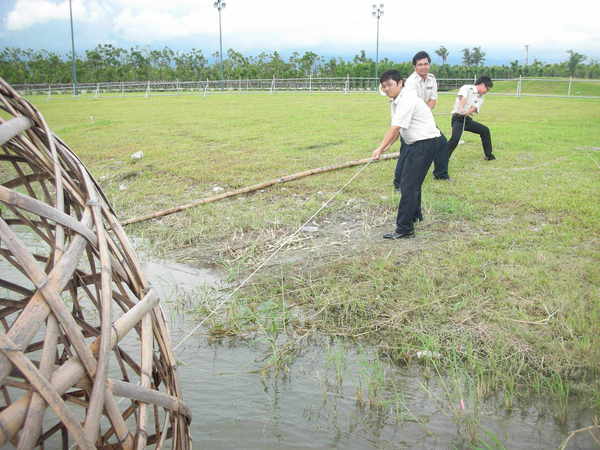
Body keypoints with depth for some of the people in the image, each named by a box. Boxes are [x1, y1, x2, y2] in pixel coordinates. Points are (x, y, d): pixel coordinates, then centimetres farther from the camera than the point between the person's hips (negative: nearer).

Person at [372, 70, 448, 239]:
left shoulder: (407, 100, -20)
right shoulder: (397, 101, 12)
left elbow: (395, 129, -26)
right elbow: (397, 130, 13)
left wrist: (380, 148, -25)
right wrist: (386, 147, 2)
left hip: (426, 142, -11)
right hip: (414, 143, 11)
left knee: (409, 185, -13)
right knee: (411, 182, 22)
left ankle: (404, 229, -11)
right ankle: (414, 215, 41)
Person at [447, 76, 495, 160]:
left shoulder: (480, 98, 12)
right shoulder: (467, 88, -6)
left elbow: (475, 108, -8)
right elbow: (463, 98, -27)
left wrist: (468, 111, -32)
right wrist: (461, 108, -48)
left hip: (468, 119, 8)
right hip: (458, 118, -8)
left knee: (485, 130, 10)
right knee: (455, 139, -28)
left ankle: (488, 155, 25)